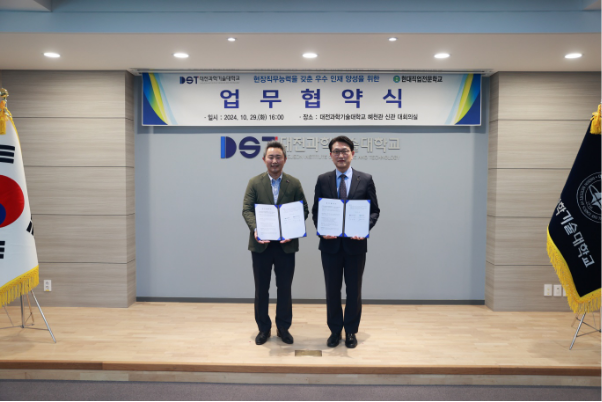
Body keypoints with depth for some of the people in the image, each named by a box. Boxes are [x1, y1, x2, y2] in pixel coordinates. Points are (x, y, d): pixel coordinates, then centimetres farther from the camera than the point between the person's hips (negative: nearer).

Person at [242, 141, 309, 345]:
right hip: (261, 244, 0)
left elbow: (303, 210, 0)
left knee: (285, 288, 9)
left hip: (286, 244, 0)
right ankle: (264, 328, 25)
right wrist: (255, 228, -25)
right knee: (261, 288, 10)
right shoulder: (254, 182, 2)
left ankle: (283, 327, 26)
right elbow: (247, 209, -5)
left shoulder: (294, 183, 3)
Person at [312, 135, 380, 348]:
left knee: (354, 290, 11)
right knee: (332, 290, 11)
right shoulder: (322, 180, 3)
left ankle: (351, 331, 27)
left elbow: (374, 210, 1)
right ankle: (335, 330, 27)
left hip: (355, 243, -1)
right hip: (330, 244, 1)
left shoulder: (365, 179, 0)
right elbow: (316, 211, 4)